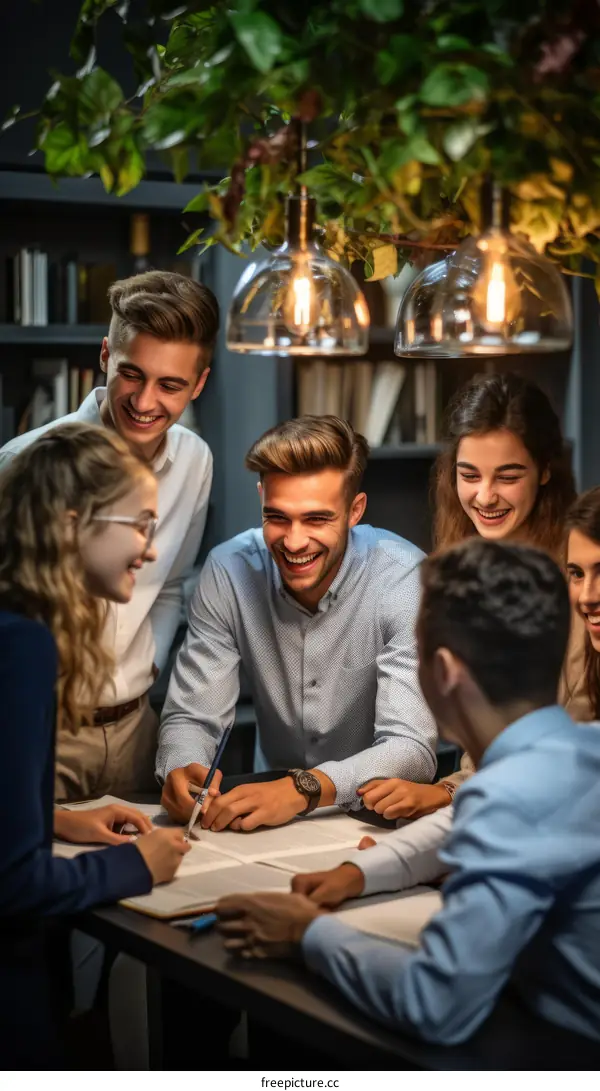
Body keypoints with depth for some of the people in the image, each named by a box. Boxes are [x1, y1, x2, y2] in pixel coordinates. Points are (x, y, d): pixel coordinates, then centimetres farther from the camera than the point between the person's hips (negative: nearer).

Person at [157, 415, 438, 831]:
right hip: (269, 802, 2)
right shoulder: (229, 571, -9)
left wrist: (304, 788, -42)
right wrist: (181, 771, -29)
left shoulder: (405, 579, -18)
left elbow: (412, 749, -26)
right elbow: (192, 718, -5)